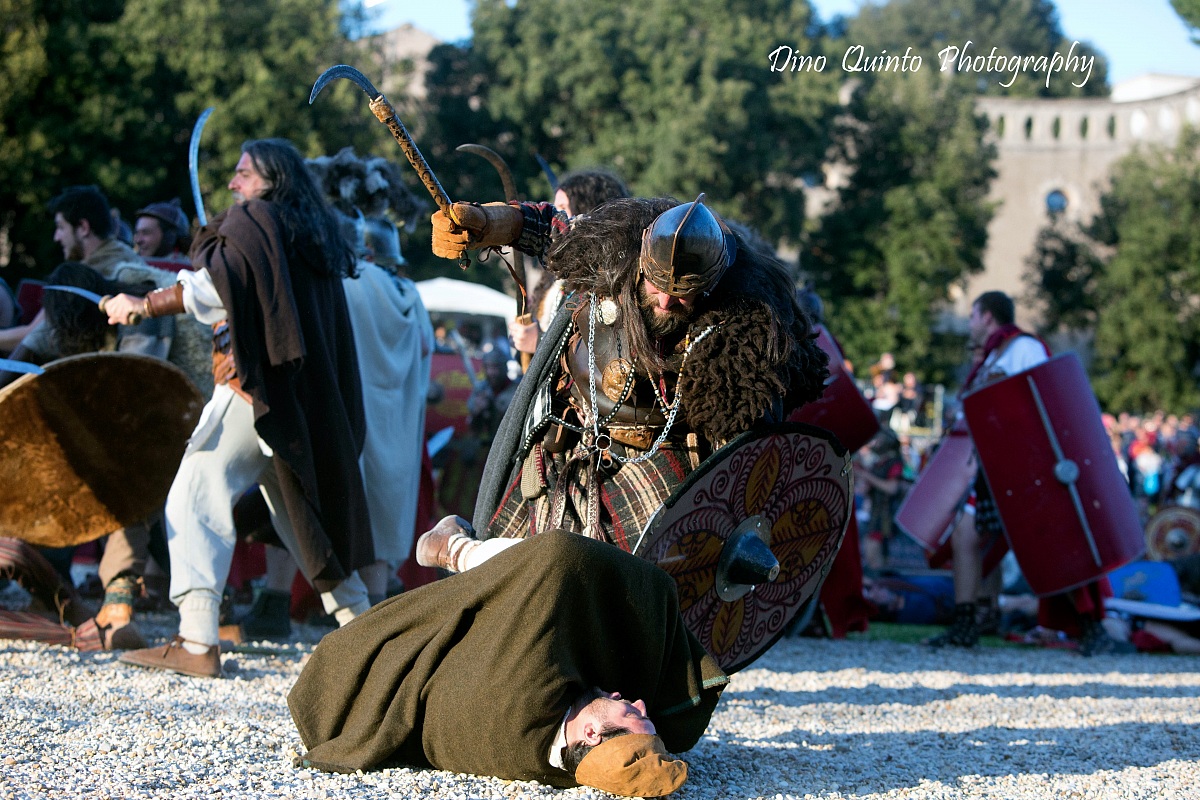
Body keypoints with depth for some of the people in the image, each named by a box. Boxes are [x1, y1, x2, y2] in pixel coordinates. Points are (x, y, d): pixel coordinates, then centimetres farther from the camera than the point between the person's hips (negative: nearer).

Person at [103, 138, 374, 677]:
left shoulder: (253, 221, -5)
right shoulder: (314, 234, 18)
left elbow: (212, 286, -17)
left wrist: (141, 305, -8)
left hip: (256, 389, -8)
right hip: (308, 400, 8)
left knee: (195, 500, -9)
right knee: (300, 509, 19)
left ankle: (197, 642, -17)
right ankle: (359, 620, 19)